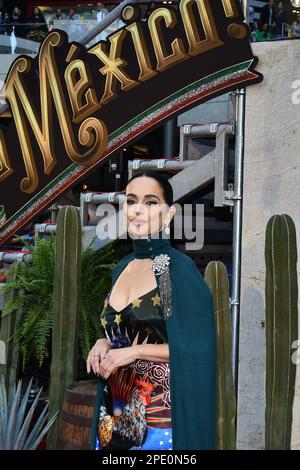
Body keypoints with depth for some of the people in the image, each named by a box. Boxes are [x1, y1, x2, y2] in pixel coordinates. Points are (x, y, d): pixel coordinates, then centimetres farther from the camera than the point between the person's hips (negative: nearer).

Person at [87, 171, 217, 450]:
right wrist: (104, 344, 1)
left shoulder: (179, 268, -11)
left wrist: (135, 352, -17)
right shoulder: (122, 267, 10)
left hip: (160, 414, -6)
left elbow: (199, 347, -14)